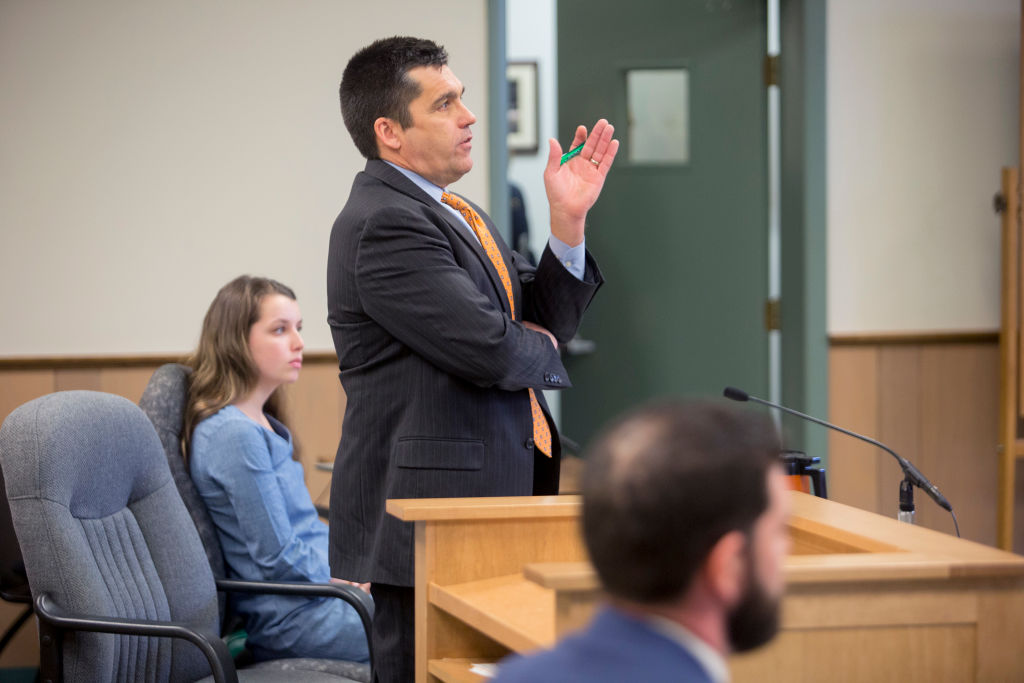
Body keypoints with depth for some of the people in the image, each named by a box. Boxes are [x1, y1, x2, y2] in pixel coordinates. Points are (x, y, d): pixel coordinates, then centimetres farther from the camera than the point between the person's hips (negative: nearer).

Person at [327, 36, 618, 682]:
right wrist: (542, 348, 0)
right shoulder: (384, 225, -16)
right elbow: (491, 350, -23)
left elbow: (545, 318, 16)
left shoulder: (454, 215, 18)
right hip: (426, 527, -10)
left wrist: (568, 222, 2)